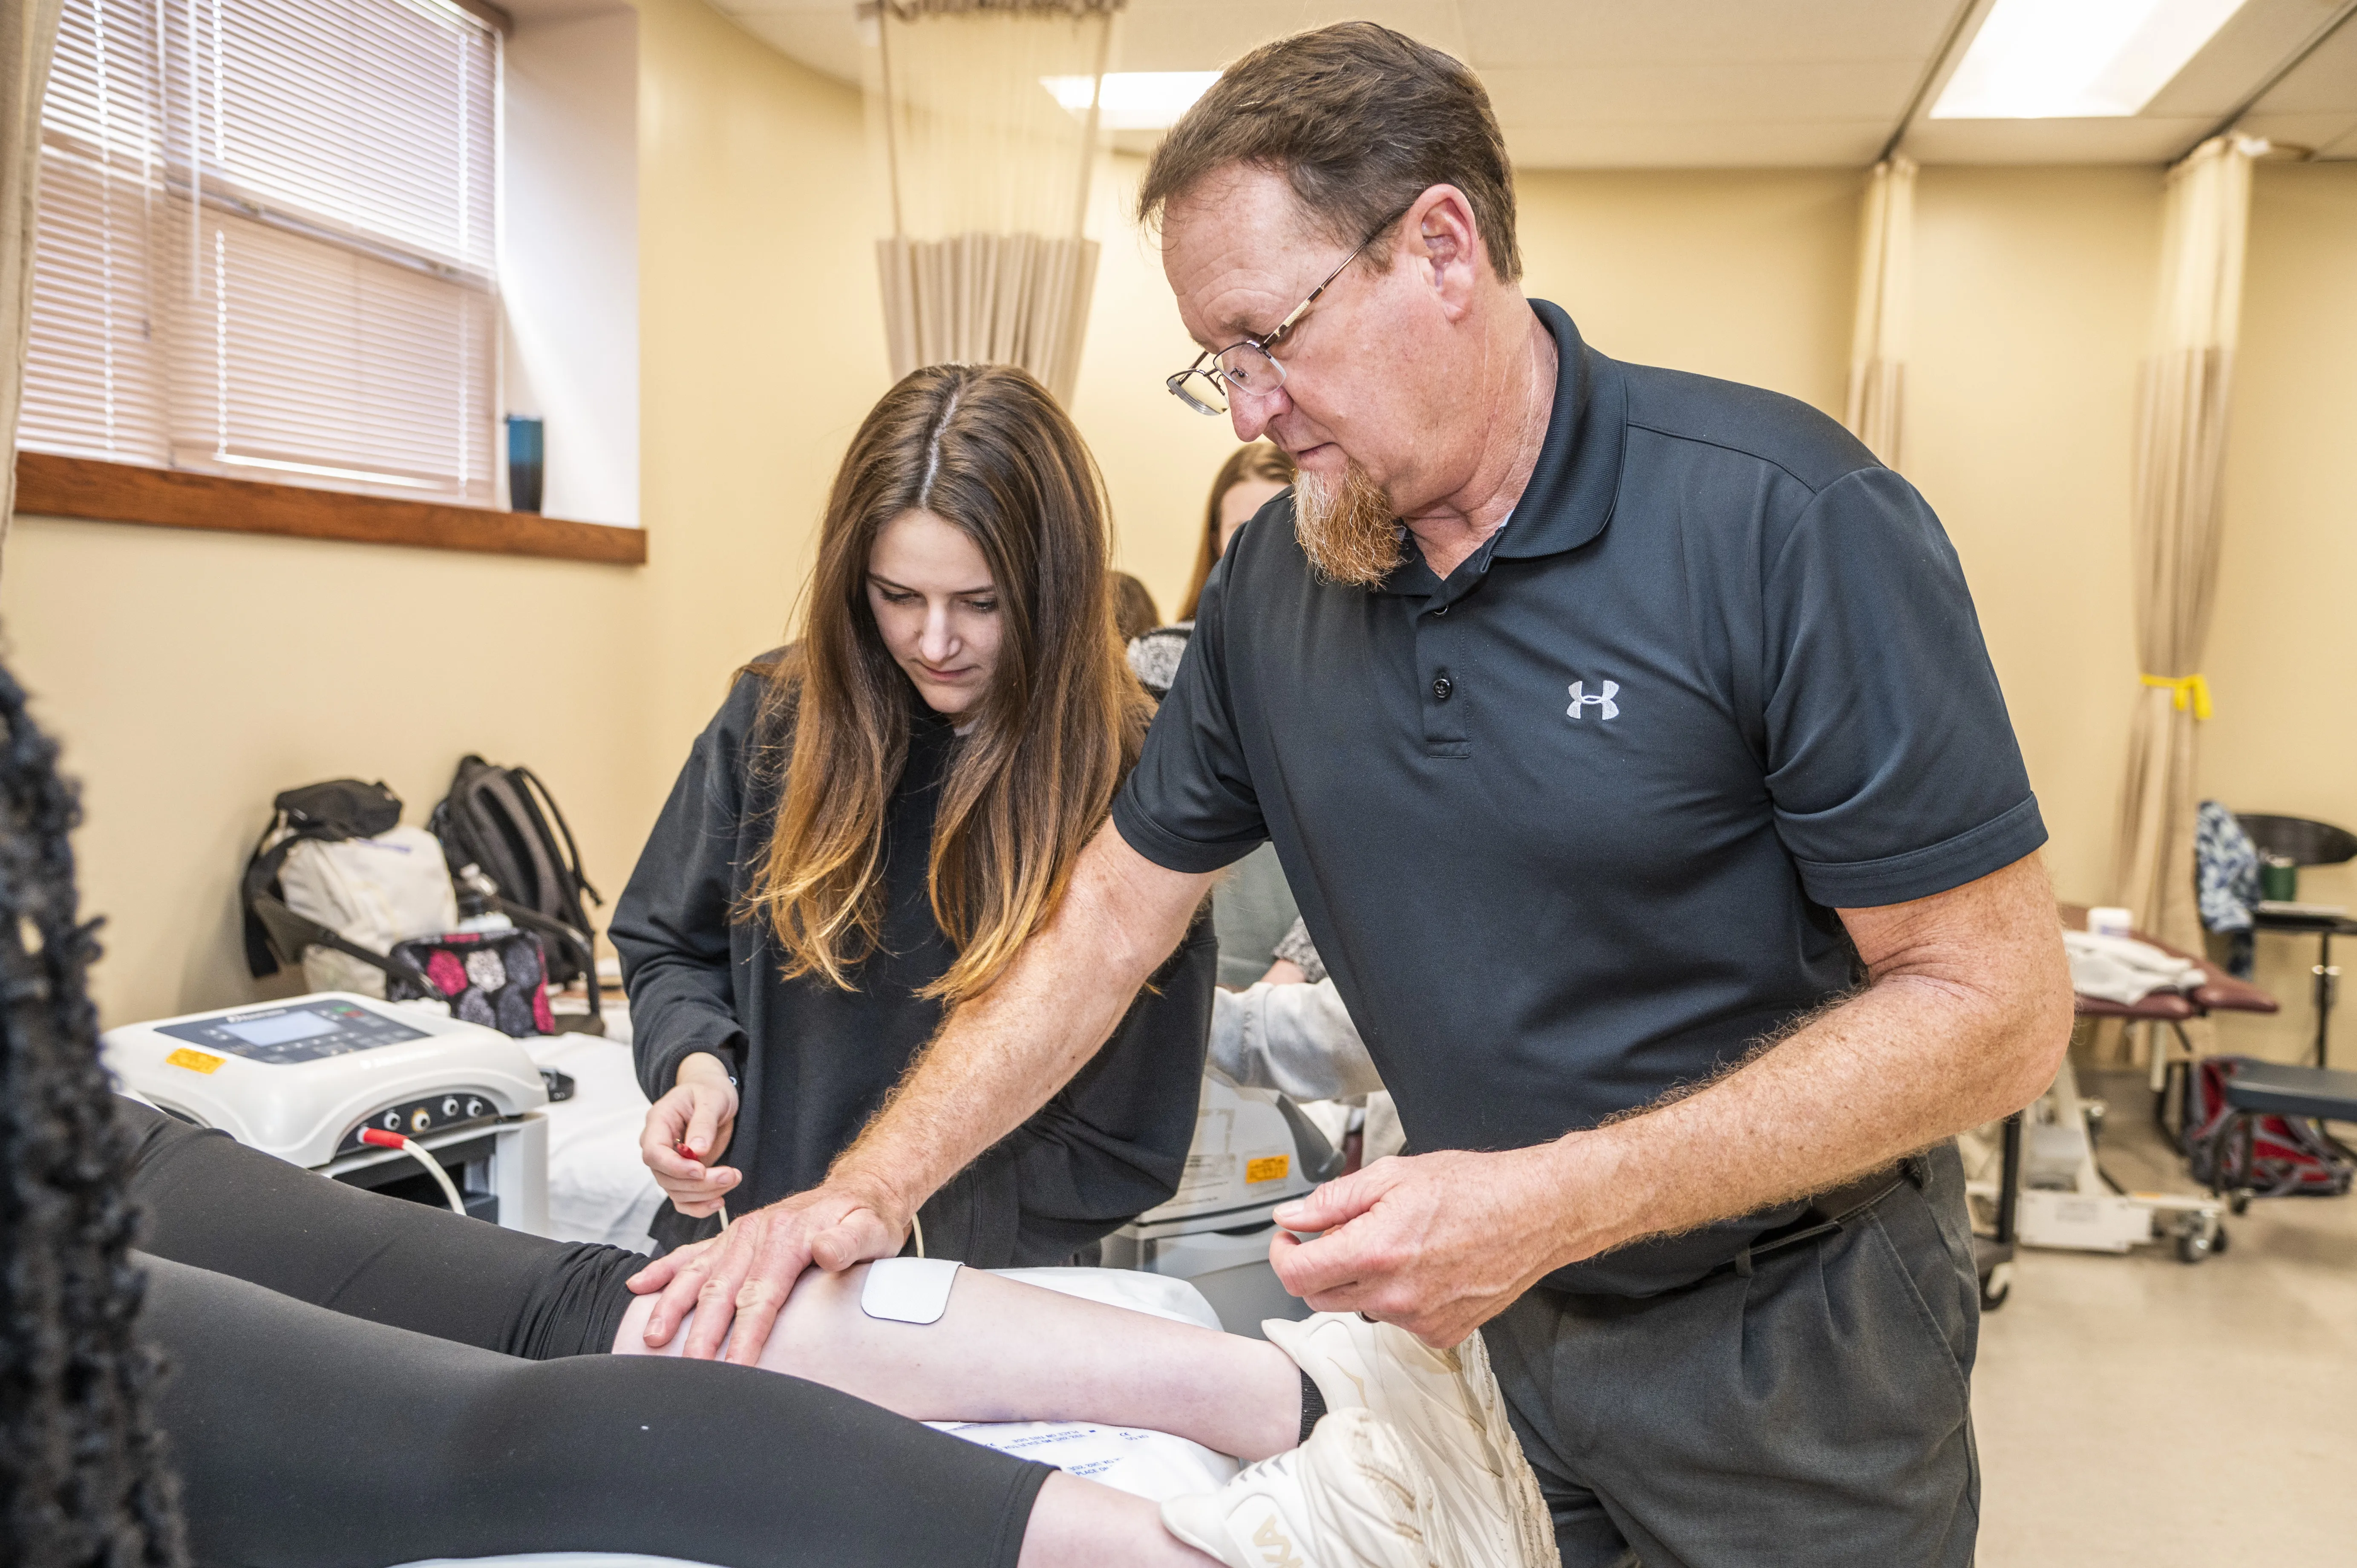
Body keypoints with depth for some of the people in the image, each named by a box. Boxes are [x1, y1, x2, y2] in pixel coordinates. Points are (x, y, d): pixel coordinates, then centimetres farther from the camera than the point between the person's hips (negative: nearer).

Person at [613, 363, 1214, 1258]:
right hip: (731, 1251, 3)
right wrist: (696, 1062, -4)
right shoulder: (776, 716, 1)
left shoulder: (1127, 782, -10)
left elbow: (1120, 1135, -5)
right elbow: (666, 947, 16)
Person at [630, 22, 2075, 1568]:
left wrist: (1551, 1204, -27)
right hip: (1484, 1326, 5)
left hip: (1790, 1341, -4)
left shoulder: (1785, 522, -22)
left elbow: (1995, 1004, -20)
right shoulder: (1274, 582, -4)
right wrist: (873, 1192, -5)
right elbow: (1108, 921, 3)